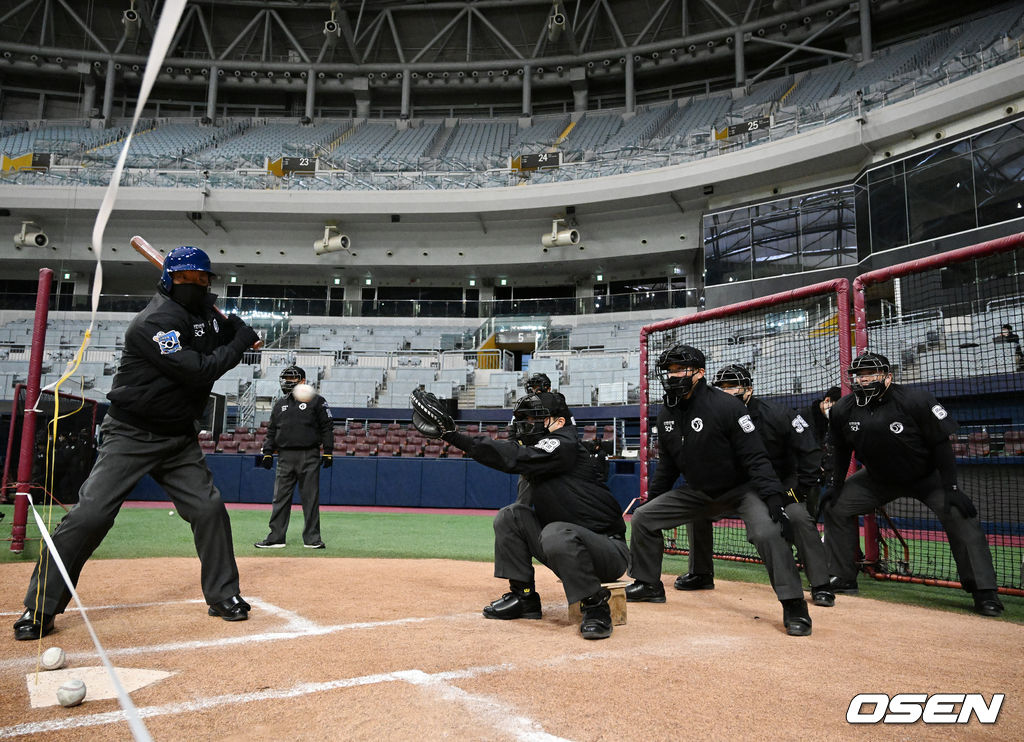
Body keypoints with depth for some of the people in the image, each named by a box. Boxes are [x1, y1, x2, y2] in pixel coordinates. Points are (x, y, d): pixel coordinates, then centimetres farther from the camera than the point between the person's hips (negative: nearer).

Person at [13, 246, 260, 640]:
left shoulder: (205, 313, 5)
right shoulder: (155, 322, -20)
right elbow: (197, 372, -25)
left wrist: (237, 327, -4)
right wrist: (240, 343, -15)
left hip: (179, 438, 6)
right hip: (130, 437, -6)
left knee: (209, 508, 1)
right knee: (89, 515, -9)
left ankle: (223, 596, 14)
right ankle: (40, 608, 6)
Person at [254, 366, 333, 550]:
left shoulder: (316, 401, 3)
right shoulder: (280, 404, 16)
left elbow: (327, 427, 0)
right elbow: (271, 430, 19)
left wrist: (328, 452, -6)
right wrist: (267, 452, 9)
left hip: (309, 457, -4)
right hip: (285, 457, 4)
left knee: (310, 498, 0)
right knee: (280, 498, 4)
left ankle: (312, 538, 8)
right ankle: (276, 538, 11)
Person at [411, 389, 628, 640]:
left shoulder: (564, 446, -18)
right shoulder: (535, 449, 12)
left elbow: (514, 458, -28)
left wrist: (454, 435, -30)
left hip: (610, 549, -8)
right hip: (565, 550, 8)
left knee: (556, 533, -36)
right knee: (510, 516, -2)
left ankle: (595, 606, -16)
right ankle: (523, 597, 6)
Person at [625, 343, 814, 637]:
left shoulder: (726, 406, -22)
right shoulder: (667, 414, 0)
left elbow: (756, 458, -22)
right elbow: (668, 464, 12)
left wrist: (773, 497, -32)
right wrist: (652, 499, 13)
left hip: (742, 489, -6)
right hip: (698, 492, 6)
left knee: (767, 531, -33)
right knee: (643, 518, 2)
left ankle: (794, 607, -16)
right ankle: (648, 585, 19)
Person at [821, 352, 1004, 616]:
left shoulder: (916, 401, -25)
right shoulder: (843, 410, -12)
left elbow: (942, 444, -20)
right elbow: (841, 450, 4)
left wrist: (950, 488, -23)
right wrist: (836, 484, 0)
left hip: (928, 477, -4)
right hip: (878, 480, 4)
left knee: (959, 513, -24)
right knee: (835, 505, -3)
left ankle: (984, 593, -12)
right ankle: (842, 579, 9)